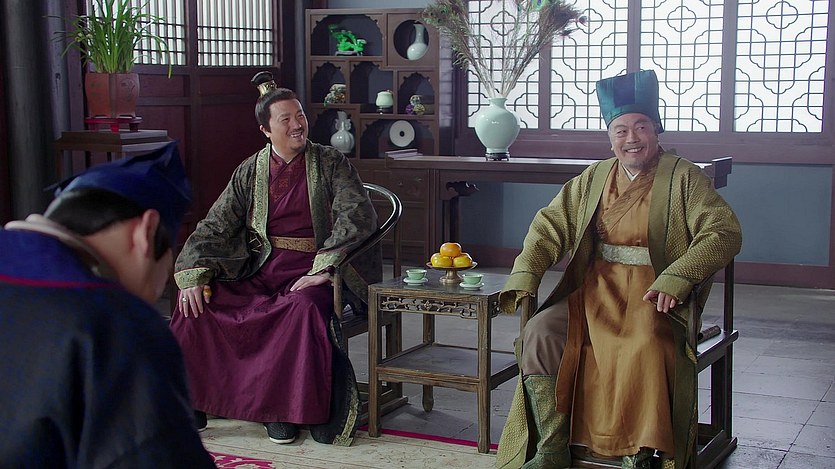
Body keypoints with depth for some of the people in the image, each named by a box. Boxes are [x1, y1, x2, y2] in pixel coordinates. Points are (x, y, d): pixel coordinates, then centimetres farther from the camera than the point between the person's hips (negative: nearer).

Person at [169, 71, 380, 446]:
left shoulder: (331, 163, 1)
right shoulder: (250, 171, 10)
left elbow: (357, 216, -12)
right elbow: (214, 228, 9)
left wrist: (323, 270, -23)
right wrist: (193, 276, -8)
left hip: (313, 271, -3)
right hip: (260, 270, 4)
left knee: (305, 307, -37)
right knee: (196, 304, -18)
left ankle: (289, 409, -21)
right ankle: (190, 402, -4)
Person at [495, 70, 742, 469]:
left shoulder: (684, 178, 0)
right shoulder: (594, 178, 15)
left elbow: (724, 232, -10)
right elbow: (550, 224, 13)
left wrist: (676, 279, -25)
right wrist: (525, 275, -4)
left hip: (653, 295, -4)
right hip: (596, 291, 5)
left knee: (646, 344, -36)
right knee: (540, 333, -19)